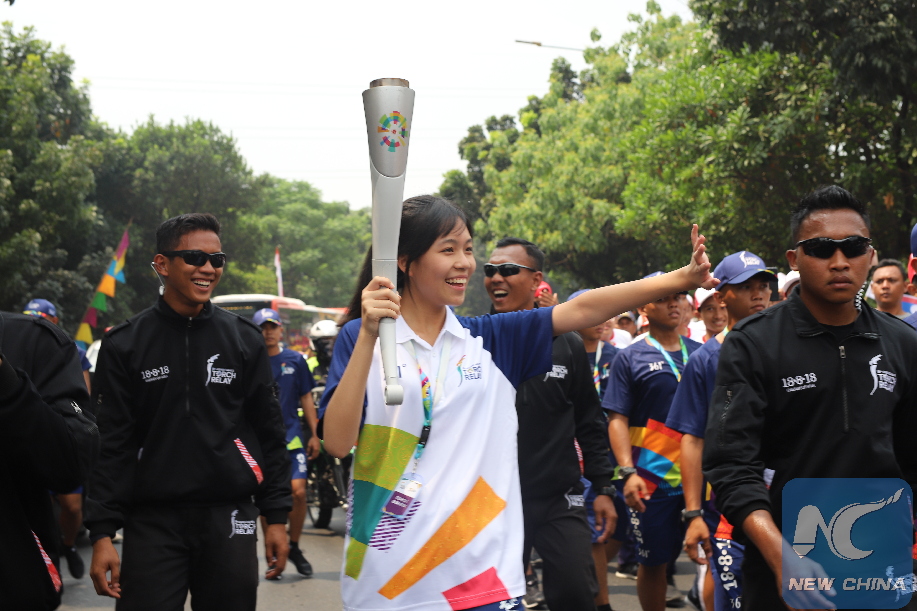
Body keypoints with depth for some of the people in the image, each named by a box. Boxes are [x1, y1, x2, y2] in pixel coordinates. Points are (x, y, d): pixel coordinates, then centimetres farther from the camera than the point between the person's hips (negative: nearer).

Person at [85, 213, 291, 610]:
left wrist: (276, 517, 5)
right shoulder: (125, 344, 2)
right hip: (152, 522, -1)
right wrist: (102, 532, -6)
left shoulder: (244, 339, 7)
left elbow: (269, 434, 9)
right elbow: (110, 445, 0)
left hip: (228, 520, 1)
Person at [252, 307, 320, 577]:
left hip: (292, 436, 1)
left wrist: (314, 434, 6)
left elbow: (306, 398, 11)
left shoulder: (295, 360, 7)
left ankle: (294, 547, 9)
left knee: (298, 491, -10)